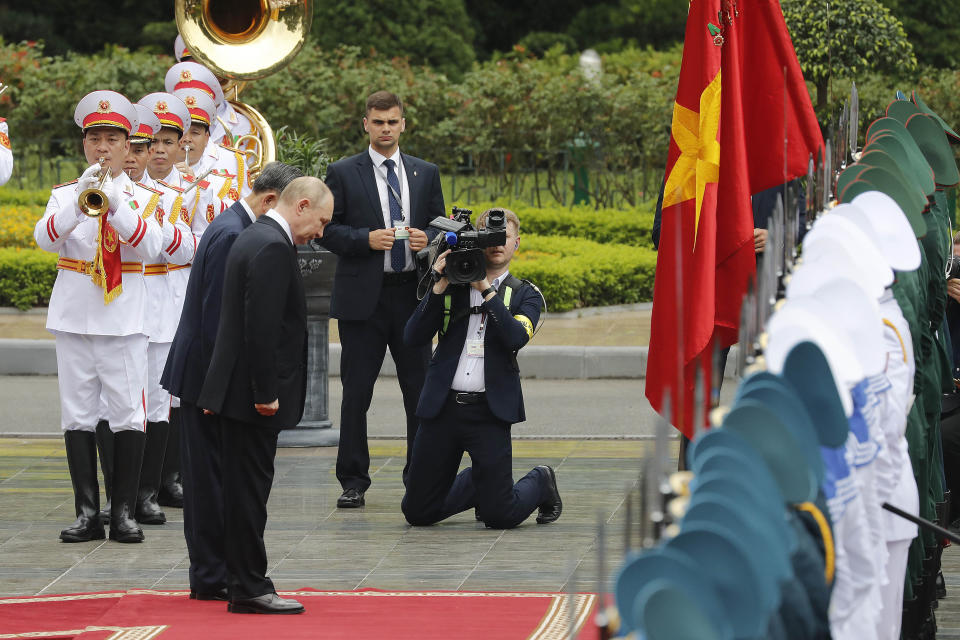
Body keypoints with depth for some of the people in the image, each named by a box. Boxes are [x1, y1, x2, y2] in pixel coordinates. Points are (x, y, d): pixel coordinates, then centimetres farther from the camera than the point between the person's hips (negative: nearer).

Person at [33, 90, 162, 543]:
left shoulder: (141, 196, 5)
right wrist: (80, 199, -24)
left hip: (124, 319, -1)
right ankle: (88, 512, 7)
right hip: (74, 318, 1)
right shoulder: (65, 194, 7)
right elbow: (45, 237, -11)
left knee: (128, 416, -3)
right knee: (78, 416, 2)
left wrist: (115, 203, -25)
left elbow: (151, 247, -13)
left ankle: (124, 511, 4)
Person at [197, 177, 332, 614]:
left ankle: (246, 585, 18)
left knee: (246, 491, 13)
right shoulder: (274, 249, -18)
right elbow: (261, 328, -23)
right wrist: (266, 394, -20)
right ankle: (250, 589, -2)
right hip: (252, 393, -10)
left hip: (240, 392, 10)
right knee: (250, 491, -5)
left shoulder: (254, 238, 15)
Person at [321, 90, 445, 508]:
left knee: (420, 391, 4)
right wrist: (367, 239, -17)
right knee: (356, 392, 0)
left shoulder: (425, 173, 12)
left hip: (412, 295, 2)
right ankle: (353, 481, 6)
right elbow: (329, 230, -1)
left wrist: (427, 239, -8)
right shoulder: (343, 173, 3)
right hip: (363, 297, -2)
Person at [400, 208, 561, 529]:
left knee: (500, 516, -7)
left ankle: (539, 483, 26)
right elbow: (413, 337, 0)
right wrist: (440, 287, -8)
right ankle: (480, 484, 33)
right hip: (443, 407, 2)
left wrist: (486, 290, -13)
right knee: (417, 512, 6)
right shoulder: (451, 287, 11)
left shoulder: (524, 295, 9)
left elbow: (516, 337, -13)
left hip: (489, 410, -2)